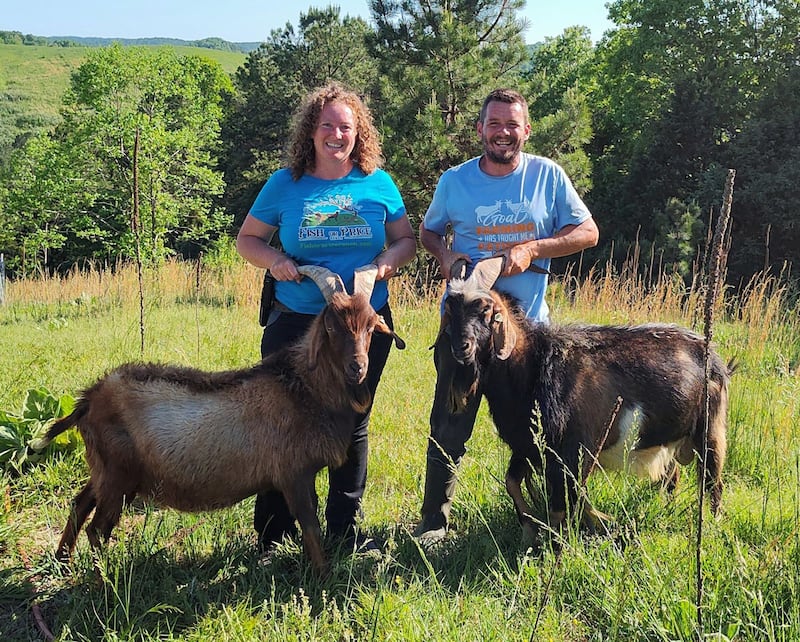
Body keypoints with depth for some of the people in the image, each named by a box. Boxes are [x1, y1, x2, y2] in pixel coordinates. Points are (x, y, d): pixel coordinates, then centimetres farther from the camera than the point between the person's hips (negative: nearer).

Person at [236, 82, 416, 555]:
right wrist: (273, 260, -13)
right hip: (295, 322, -1)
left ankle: (346, 528, 26)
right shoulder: (285, 184, 1)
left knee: (352, 425, 11)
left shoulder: (378, 183, 4)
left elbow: (407, 239, 10)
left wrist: (390, 259, -11)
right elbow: (247, 239, 7)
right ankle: (274, 536, 15)